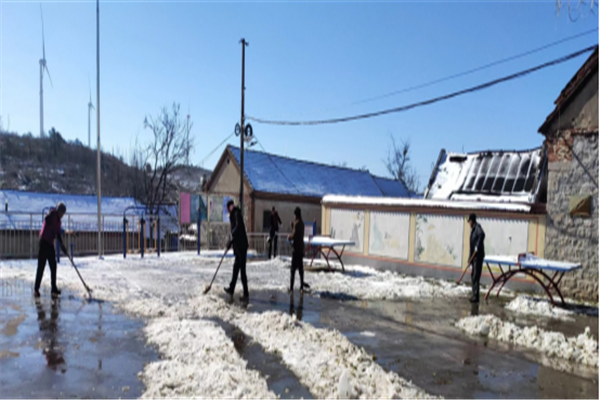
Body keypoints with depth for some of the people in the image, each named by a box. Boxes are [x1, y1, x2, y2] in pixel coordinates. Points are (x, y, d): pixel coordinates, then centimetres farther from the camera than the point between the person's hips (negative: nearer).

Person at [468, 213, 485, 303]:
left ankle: (476, 297, -4)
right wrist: (470, 258, 19)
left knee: (476, 276, -8)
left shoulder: (477, 227, -12)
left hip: (478, 256, -10)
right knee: (473, 275, 15)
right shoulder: (473, 229, 17)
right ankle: (474, 295, 23)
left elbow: (482, 234, -36)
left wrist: (477, 246, -34)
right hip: (474, 256, 10)